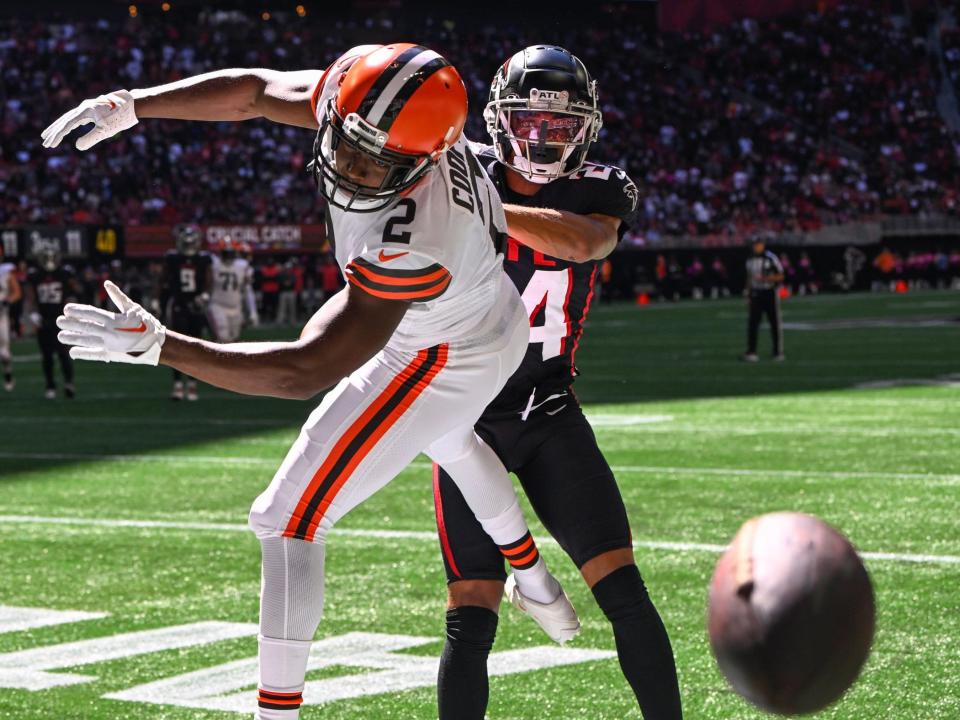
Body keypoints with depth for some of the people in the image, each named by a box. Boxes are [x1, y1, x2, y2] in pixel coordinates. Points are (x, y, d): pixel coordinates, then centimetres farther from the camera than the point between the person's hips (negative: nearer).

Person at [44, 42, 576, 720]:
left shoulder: (413, 244, -46)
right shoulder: (360, 97, -26)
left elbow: (305, 371, -42)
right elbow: (252, 91, -8)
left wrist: (157, 345, -47)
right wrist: (127, 105, -16)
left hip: (438, 365, -9)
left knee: (287, 523, -8)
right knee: (447, 437, 41)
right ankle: (536, 581, 65)